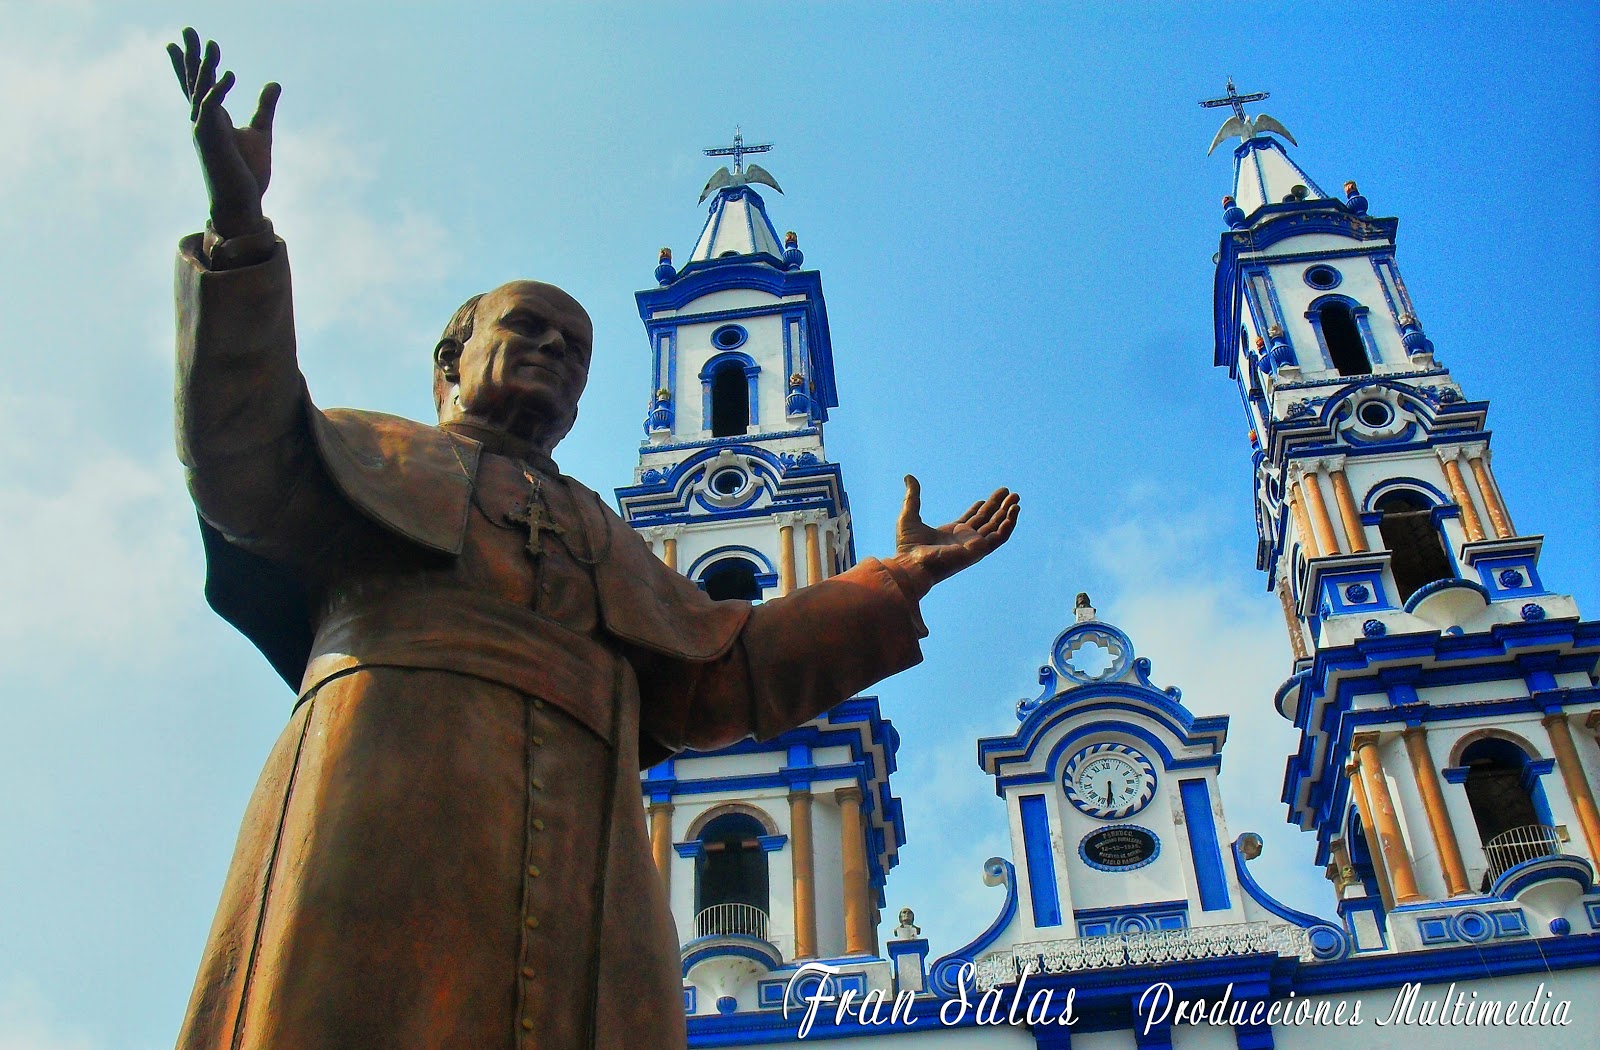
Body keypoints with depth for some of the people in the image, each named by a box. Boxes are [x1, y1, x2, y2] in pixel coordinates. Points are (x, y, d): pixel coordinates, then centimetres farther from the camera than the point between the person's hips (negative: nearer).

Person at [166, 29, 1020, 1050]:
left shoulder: (609, 545, 39)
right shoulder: (371, 455, 29)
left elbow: (728, 669, 30)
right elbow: (242, 460, 9)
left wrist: (897, 583, 25)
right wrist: (240, 229, -2)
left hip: (574, 851, 3)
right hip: (381, 796, -3)